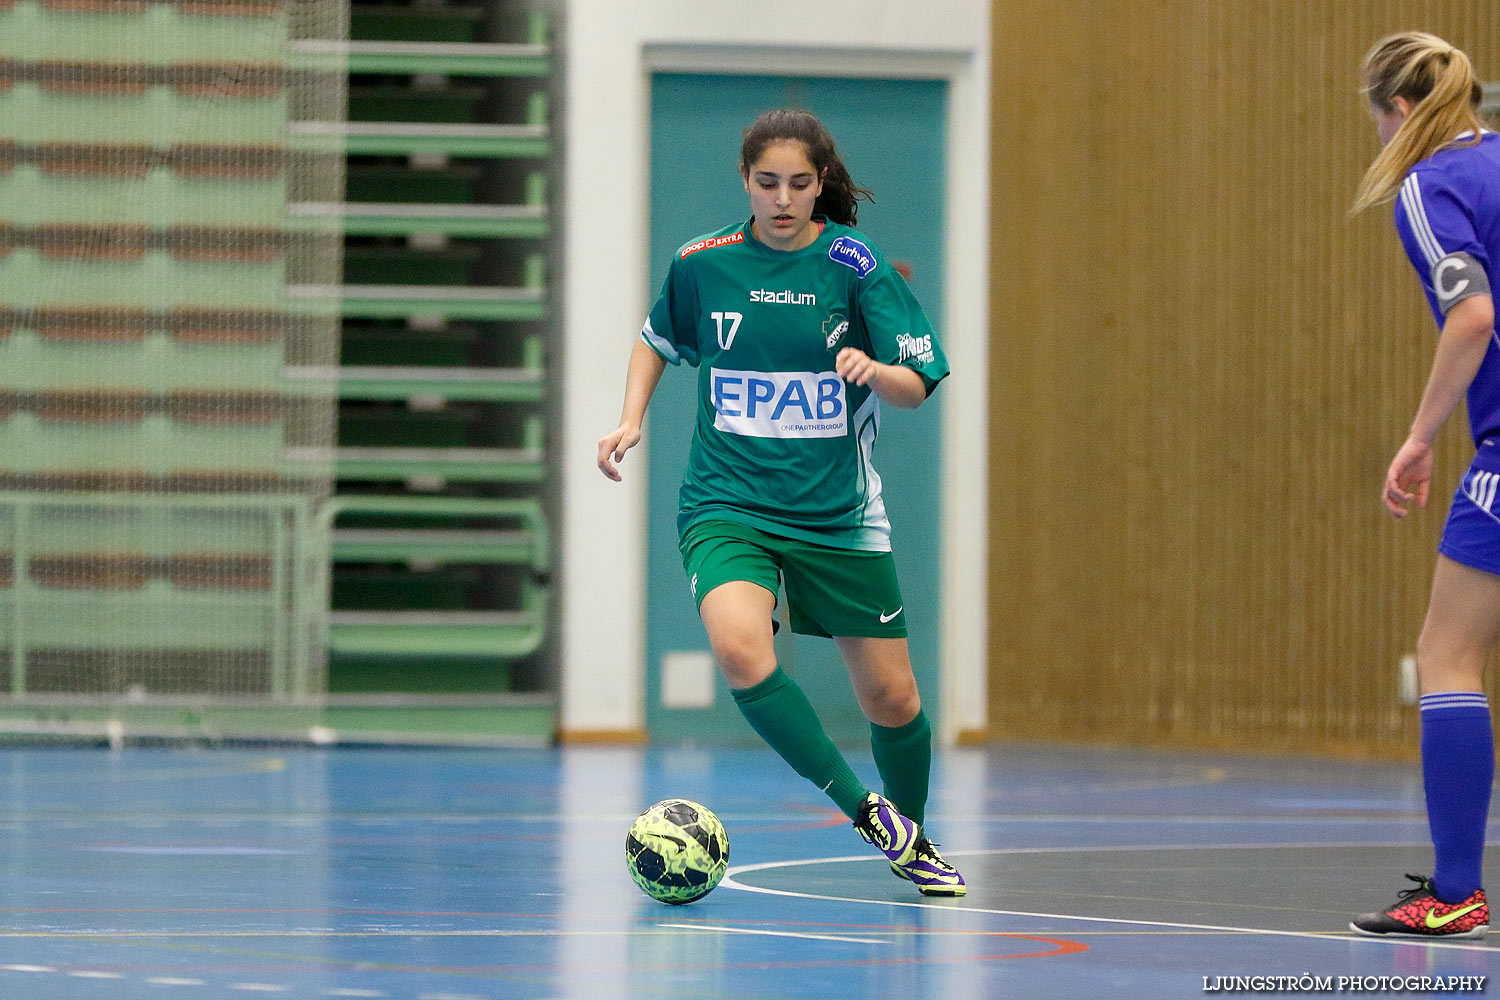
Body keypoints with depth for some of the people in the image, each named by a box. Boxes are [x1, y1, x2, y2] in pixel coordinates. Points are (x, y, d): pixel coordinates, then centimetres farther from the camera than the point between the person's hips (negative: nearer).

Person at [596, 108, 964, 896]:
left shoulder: (856, 265, -6)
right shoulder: (702, 263, 0)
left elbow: (917, 385, -7)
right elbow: (657, 341, 19)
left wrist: (875, 370, -29)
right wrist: (631, 419, 4)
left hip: (838, 516, 0)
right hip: (726, 506, 0)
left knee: (891, 698, 4)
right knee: (739, 648, -29)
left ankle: (912, 841, 33)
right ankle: (861, 809, -14)